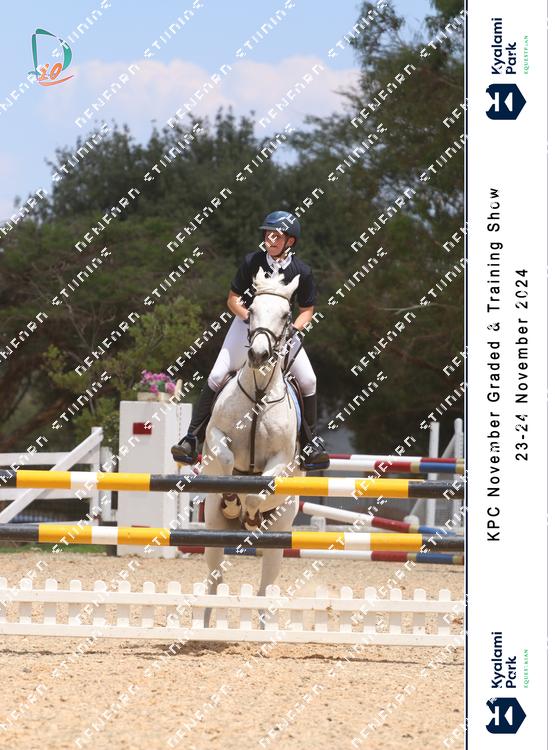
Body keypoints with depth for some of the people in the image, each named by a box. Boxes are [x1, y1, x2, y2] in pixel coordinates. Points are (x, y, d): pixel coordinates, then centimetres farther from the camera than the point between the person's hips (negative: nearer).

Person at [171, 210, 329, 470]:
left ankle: (310, 442, 6)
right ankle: (192, 438, -6)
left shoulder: (301, 271, -13)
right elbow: (233, 299, -5)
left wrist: (293, 329, -19)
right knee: (216, 376, -12)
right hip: (247, 322, -1)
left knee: (308, 380, -11)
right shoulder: (252, 261, -14)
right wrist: (249, 317, -23)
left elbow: (307, 310, 0)